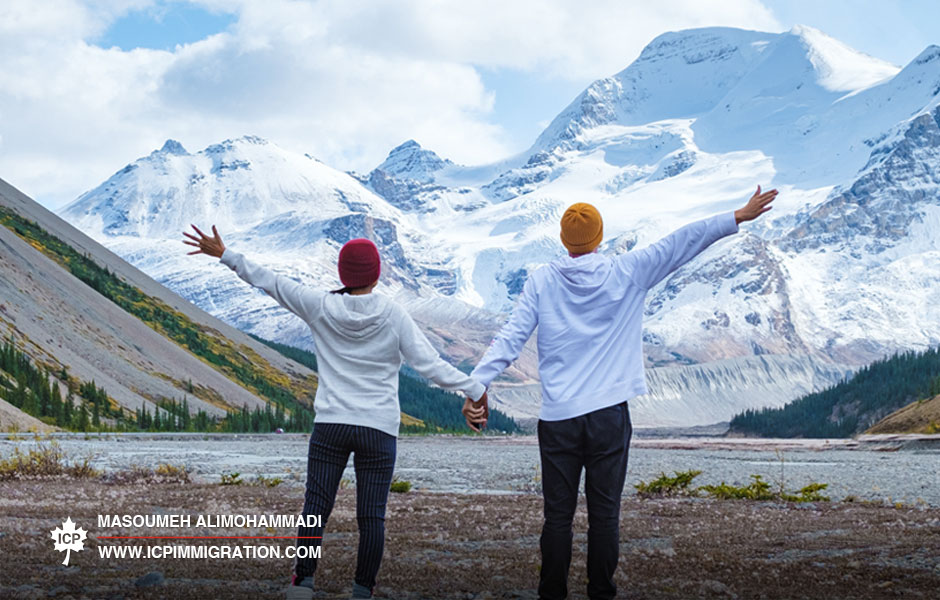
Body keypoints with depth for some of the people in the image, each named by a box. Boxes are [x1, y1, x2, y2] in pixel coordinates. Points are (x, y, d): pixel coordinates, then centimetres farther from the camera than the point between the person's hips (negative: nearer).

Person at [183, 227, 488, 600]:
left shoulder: (321, 308, -1)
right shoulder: (393, 317, -5)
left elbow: (271, 283, 5)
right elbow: (429, 364, -8)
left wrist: (224, 255, 14)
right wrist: (474, 390, -2)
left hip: (330, 426, 1)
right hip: (378, 430, -1)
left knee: (315, 507, 6)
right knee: (371, 515, 3)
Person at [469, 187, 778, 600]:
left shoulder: (541, 281, 2)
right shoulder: (626, 273, 0)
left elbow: (510, 338, -3)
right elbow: (682, 245, 3)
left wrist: (478, 383, -1)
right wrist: (740, 217, 7)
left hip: (557, 416, 1)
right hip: (609, 415, 0)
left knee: (558, 514, 5)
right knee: (605, 513, 5)